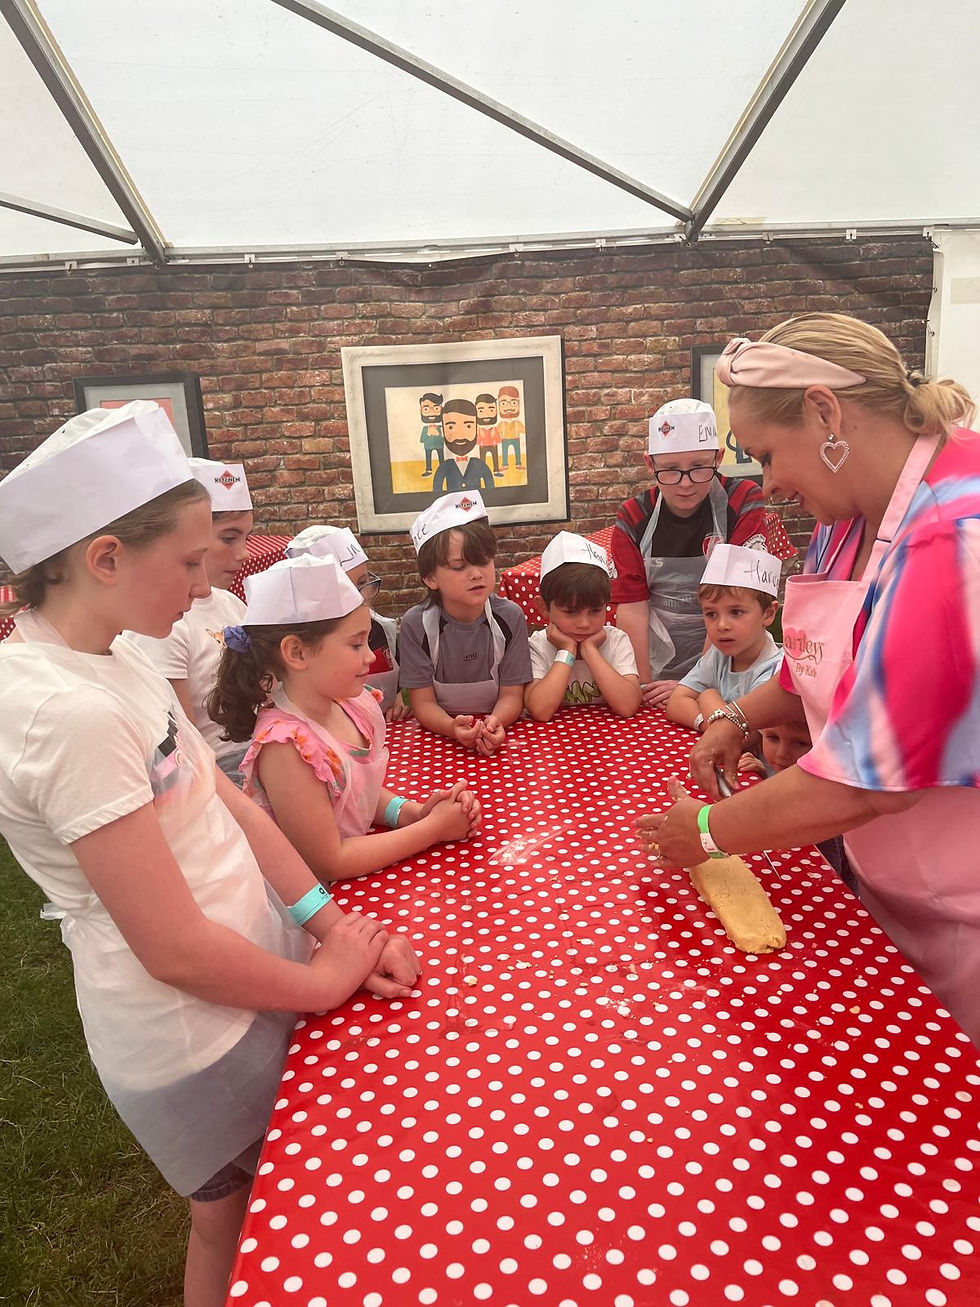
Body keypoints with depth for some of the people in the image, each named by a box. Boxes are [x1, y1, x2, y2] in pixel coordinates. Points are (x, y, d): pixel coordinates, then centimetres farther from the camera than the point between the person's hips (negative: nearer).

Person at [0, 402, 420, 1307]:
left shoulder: (115, 662, -2)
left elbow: (229, 802, 1)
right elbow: (177, 949, -26)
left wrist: (335, 926, -4)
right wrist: (324, 983, -11)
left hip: (253, 968, 8)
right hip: (202, 1035, -7)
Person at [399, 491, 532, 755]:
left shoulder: (510, 617, -7)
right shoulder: (416, 624, -10)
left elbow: (512, 695, -5)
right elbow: (423, 703, -8)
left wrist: (495, 722, -28)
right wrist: (453, 728, -29)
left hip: (499, 731, 1)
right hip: (441, 734, 0)